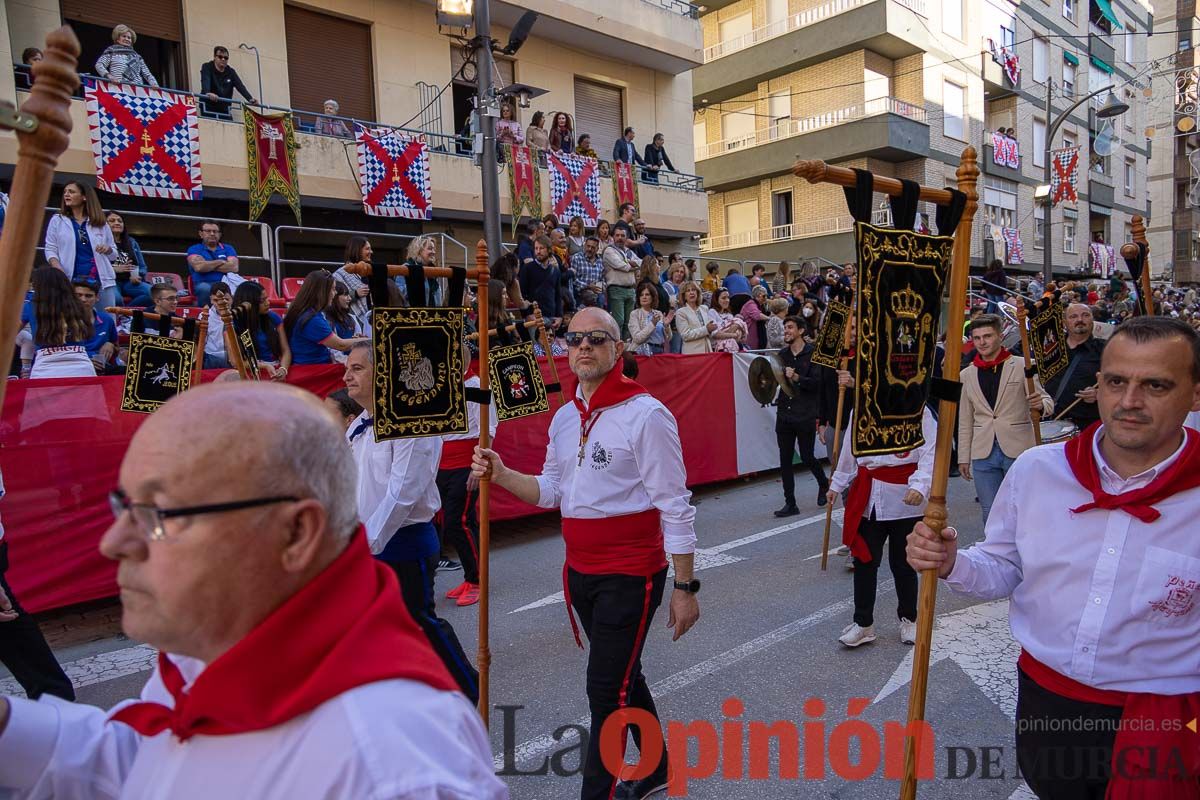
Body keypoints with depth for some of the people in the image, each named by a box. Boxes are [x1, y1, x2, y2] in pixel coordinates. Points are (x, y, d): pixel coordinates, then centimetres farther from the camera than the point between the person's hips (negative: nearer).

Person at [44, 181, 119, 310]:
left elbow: (114, 251, 15)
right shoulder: (57, 220, 9)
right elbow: (50, 249, 5)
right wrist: (58, 269, -12)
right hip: (71, 280, -1)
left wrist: (107, 249, -8)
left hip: (101, 279, 1)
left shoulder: (101, 222, 12)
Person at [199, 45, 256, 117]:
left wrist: (250, 99, -27)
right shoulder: (207, 67, -3)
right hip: (208, 109, -4)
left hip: (224, 109, 4)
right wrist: (208, 93, -45)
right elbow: (205, 82, -23)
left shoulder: (231, 72, 8)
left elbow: (240, 86, -8)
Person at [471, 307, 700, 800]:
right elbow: (552, 491, 12)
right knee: (622, 676, 21)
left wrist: (686, 588, -15)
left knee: (606, 690, -1)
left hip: (630, 574, -7)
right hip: (580, 573, 8)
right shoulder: (564, 418, 6)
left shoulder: (645, 414, -15)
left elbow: (675, 508, -15)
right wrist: (501, 476, -5)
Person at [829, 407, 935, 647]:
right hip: (867, 500, 4)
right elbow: (849, 452, 17)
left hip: (904, 501, -4)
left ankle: (909, 619, 32)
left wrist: (919, 486, -28)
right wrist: (837, 484, 24)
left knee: (903, 563, 10)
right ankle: (863, 623, 19)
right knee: (864, 560, 6)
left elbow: (930, 452, -15)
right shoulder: (859, 412, 6)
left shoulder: (918, 412, -9)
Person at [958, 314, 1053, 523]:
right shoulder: (966, 375, 10)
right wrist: (963, 457, 12)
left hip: (1018, 450, -3)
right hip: (983, 453, 3)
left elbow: (1047, 401, 5)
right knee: (990, 512, 7)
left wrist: (1040, 404, -19)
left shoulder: (1022, 367, 1)